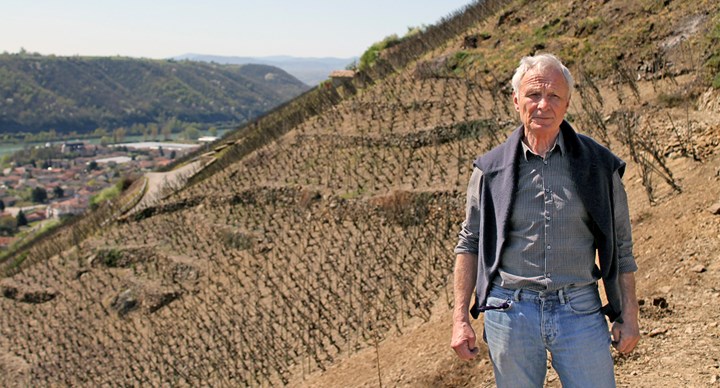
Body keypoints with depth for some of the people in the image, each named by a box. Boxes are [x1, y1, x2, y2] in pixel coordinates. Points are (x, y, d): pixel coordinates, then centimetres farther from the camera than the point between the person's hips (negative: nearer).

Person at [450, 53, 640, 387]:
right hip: (511, 310, 0)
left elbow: (620, 248, 9)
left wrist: (628, 316, 6)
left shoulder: (599, 164, 2)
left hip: (580, 310, 0)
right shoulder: (490, 169, 2)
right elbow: (469, 244, 7)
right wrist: (460, 319, 3)